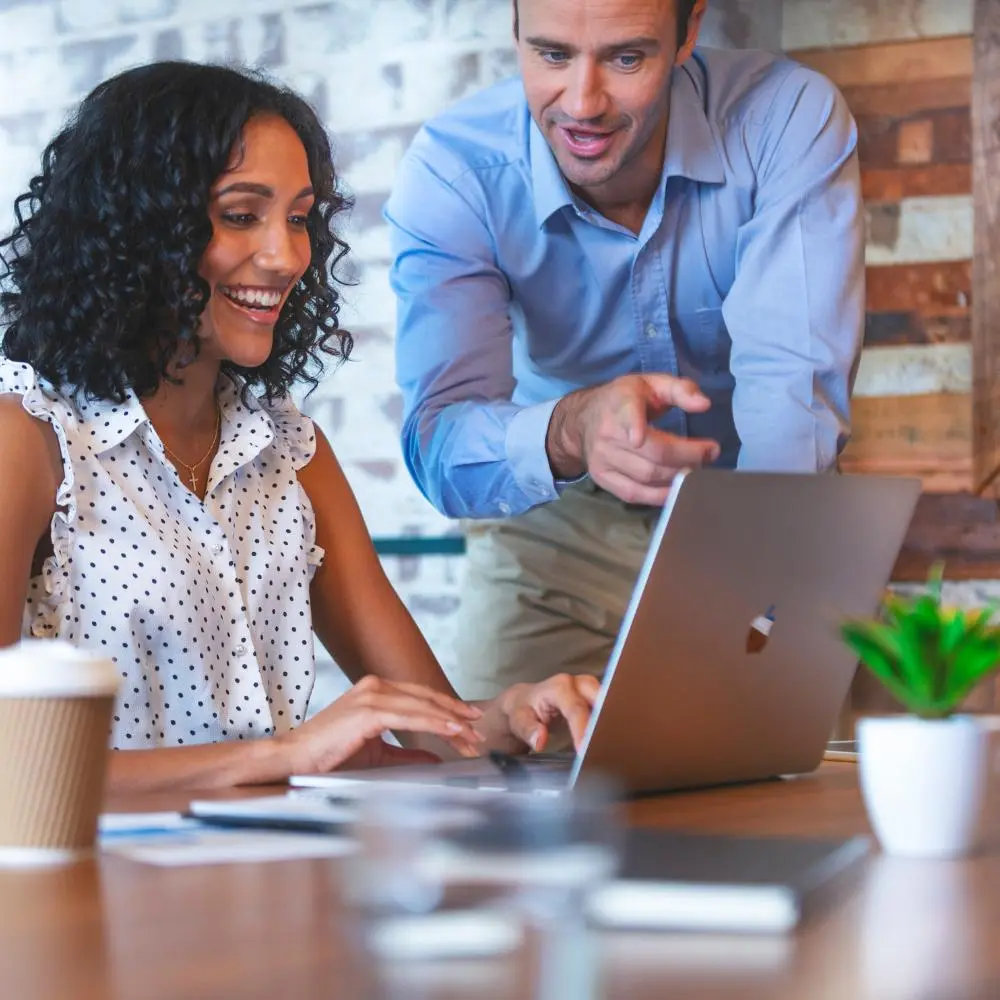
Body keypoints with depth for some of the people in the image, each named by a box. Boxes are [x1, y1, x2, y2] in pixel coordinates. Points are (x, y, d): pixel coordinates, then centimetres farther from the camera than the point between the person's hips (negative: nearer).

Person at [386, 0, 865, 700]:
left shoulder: (792, 118, -21)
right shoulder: (451, 171, -20)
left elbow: (793, 387, -29)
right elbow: (439, 443, -29)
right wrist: (570, 432, -52)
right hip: (558, 533, 0)